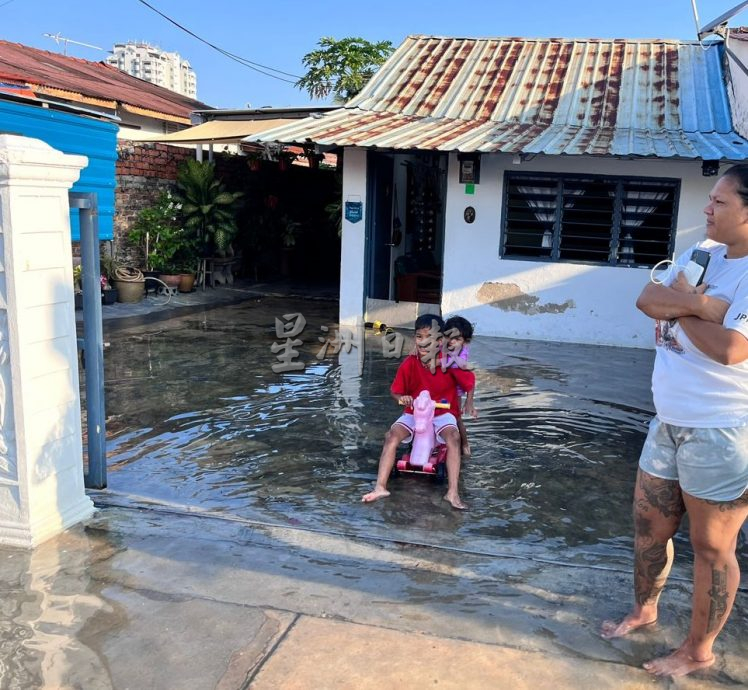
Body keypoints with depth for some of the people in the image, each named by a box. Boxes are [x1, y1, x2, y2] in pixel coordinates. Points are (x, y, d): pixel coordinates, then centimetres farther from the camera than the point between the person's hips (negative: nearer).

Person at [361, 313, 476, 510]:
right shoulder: (409, 364, -14)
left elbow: (469, 383, -2)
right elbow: (395, 391, -3)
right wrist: (402, 398, -23)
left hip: (442, 413, -1)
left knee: (453, 437, -32)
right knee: (392, 436, -24)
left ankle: (453, 493, -30)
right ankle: (380, 487, -23)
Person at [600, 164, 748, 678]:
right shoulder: (705, 253, 6)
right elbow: (648, 299, -3)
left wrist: (679, 306, -12)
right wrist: (699, 304, -21)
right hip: (669, 423, 8)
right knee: (649, 526, 20)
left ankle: (699, 650, 29)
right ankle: (644, 610, 44)